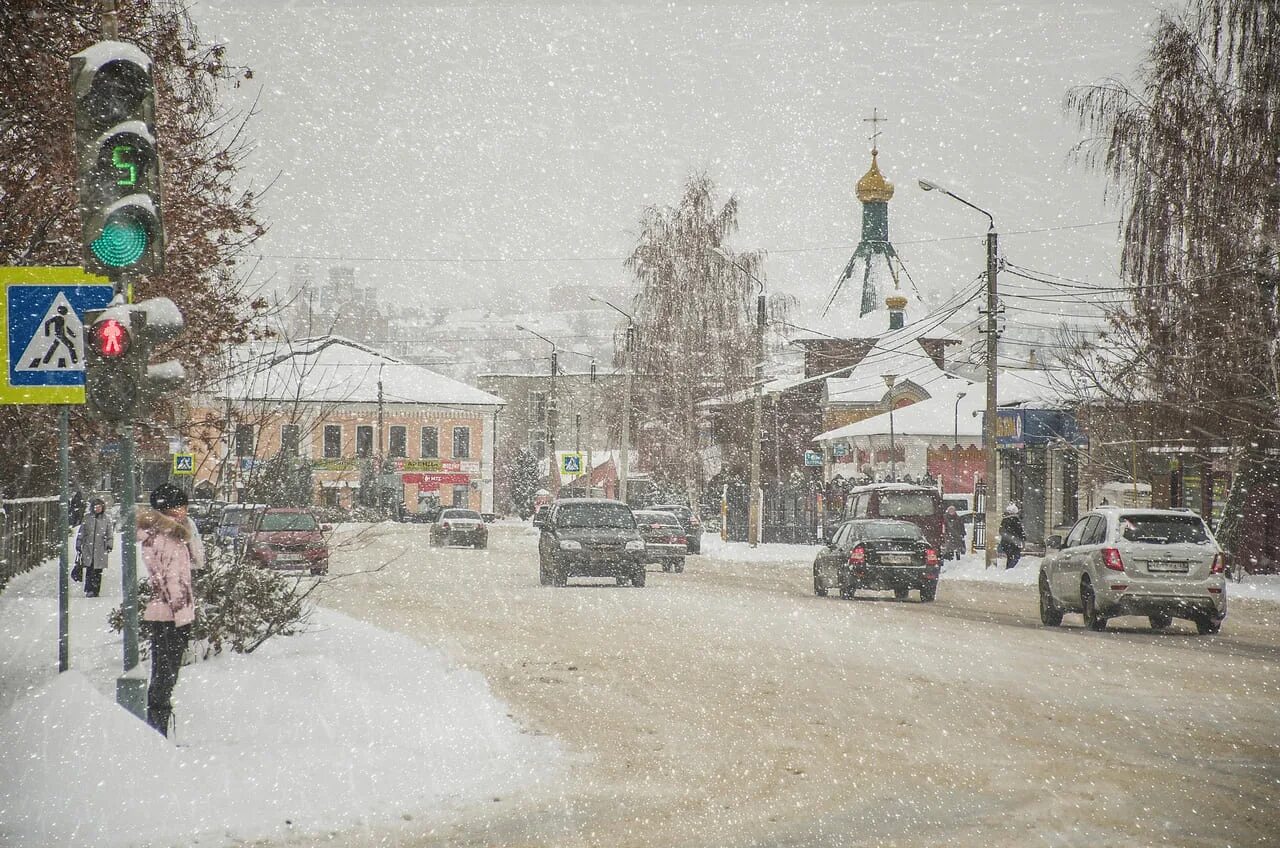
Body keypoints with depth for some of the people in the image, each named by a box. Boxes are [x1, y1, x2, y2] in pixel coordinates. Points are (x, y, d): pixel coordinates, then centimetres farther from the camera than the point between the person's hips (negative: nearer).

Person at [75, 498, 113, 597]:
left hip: (100, 549, 1)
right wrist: (78, 546, 9)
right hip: (88, 548, -1)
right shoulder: (87, 518, 8)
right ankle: (89, 591, -12)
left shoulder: (107, 519, 8)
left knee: (98, 571, 0)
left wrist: (109, 545, -3)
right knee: (90, 570, -11)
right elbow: (81, 533, 12)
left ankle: (96, 591, 5)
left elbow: (110, 534, 9)